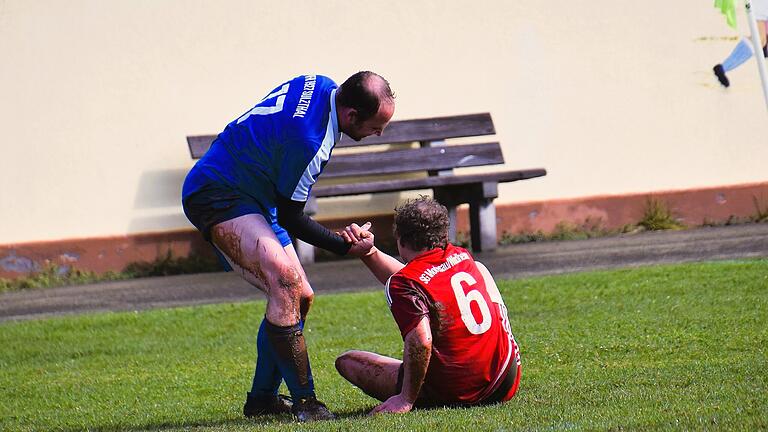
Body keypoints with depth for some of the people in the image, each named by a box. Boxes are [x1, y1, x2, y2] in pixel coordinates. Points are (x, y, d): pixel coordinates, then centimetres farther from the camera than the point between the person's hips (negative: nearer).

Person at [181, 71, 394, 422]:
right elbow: (290, 218, -17)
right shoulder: (308, 140, -29)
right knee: (286, 283, -28)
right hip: (217, 196, -11)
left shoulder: (321, 86, -3)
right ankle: (304, 401, -27)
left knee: (300, 297, 10)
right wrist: (345, 247, -10)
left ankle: (262, 398, 21)